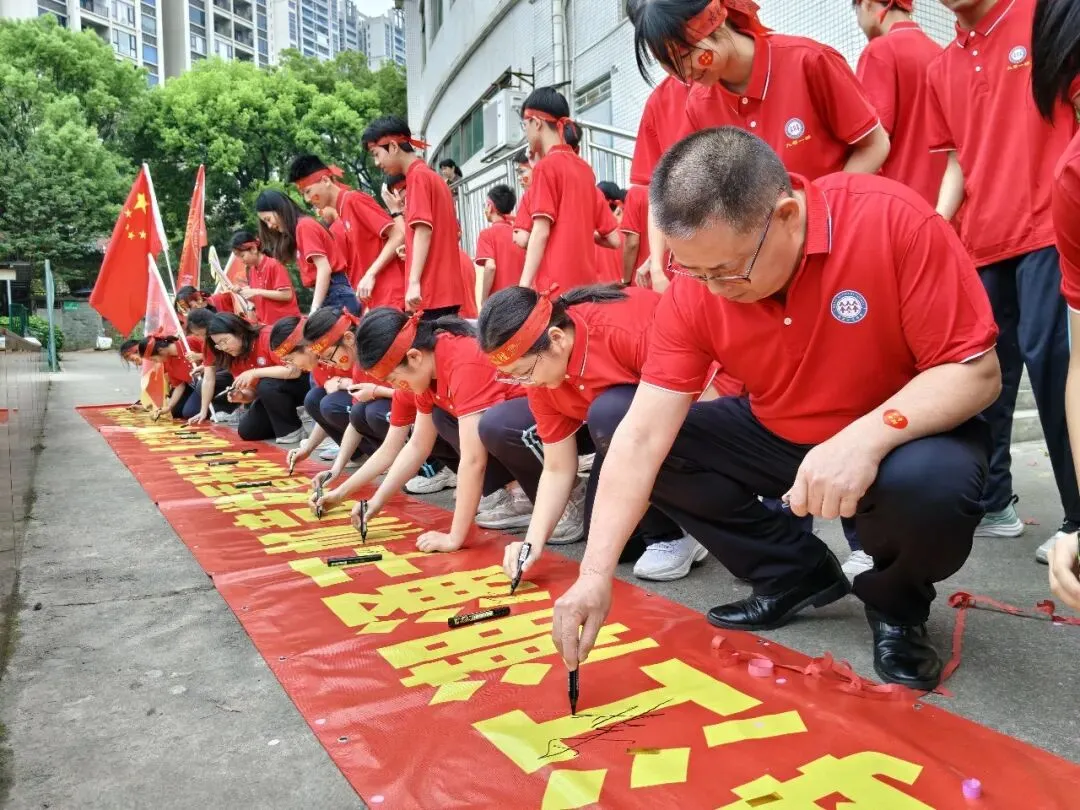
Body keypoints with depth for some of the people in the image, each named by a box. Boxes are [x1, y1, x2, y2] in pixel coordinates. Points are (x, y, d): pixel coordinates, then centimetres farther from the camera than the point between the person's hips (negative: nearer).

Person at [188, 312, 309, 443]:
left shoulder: (267, 337, -24)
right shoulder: (233, 357, -1)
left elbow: (294, 371, -35)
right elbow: (252, 392, 3)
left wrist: (254, 373, -32)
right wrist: (241, 396, -20)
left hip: (299, 384, -7)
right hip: (271, 394, 7)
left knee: (266, 386, -33)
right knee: (246, 431, -3)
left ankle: (292, 430, -14)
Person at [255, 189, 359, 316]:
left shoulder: (304, 225, -5)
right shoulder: (299, 229, 21)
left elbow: (324, 269, -15)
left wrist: (314, 309, -18)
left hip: (336, 296, -9)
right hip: (328, 297, 9)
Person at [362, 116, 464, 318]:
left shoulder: (417, 175, -6)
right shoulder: (430, 176, 20)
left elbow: (423, 231, -16)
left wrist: (414, 282, -21)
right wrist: (400, 211, 16)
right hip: (444, 291, 9)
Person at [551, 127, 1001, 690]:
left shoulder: (892, 219, -26)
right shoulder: (693, 287, -18)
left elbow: (976, 370, -21)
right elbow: (643, 434, -21)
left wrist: (866, 437, -40)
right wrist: (595, 573, -27)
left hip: (905, 434, -3)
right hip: (778, 436, 4)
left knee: (932, 484, -35)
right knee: (663, 451, -13)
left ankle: (895, 604, 1)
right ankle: (796, 575, 7)